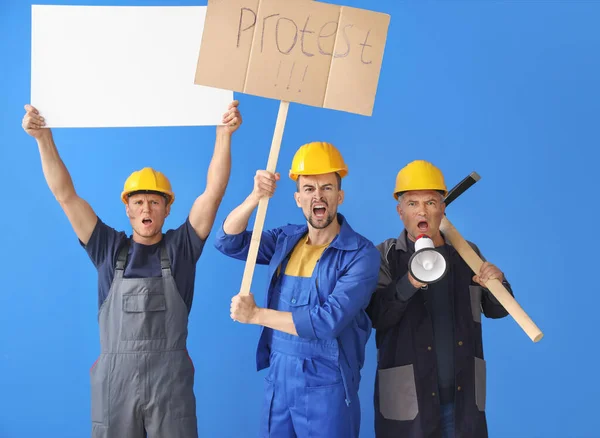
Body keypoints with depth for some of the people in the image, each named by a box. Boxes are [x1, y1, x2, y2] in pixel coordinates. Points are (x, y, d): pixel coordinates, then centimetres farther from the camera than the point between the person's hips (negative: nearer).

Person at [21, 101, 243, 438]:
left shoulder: (181, 246, 2)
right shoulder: (109, 248, 5)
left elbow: (213, 193, -7)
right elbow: (66, 195, 1)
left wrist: (224, 134, -18)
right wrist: (44, 137, -8)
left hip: (171, 378, -1)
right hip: (115, 378, 1)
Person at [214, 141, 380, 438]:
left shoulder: (361, 253, -12)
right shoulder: (285, 240, 6)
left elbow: (328, 320, -21)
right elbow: (227, 241, 0)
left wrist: (256, 315, -15)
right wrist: (256, 197, -16)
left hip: (327, 385, -4)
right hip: (277, 380, 5)